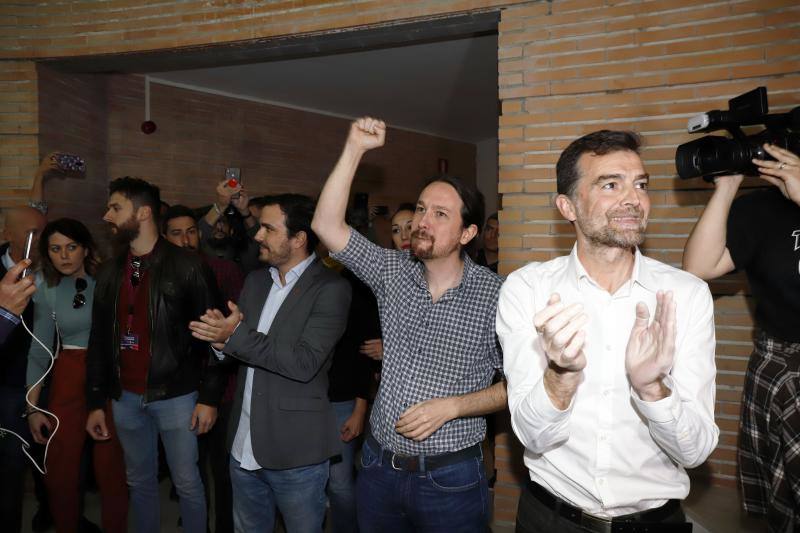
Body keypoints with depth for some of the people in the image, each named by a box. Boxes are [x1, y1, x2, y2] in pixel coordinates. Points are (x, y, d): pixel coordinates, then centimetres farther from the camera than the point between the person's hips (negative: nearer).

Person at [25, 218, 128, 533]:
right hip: (68, 380, 3)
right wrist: (33, 407, 5)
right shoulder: (47, 291, 4)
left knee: (110, 467, 2)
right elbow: (39, 351, 6)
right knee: (60, 469, 10)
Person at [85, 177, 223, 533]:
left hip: (176, 396, -5)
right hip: (126, 398, 5)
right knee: (139, 482, 18)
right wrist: (96, 402, 10)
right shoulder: (109, 273, 7)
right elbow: (99, 341, 11)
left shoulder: (186, 267, -9)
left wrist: (209, 397, -12)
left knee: (187, 483, 7)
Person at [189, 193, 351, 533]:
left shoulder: (331, 289, -15)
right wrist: (222, 340, -13)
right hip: (244, 447, 6)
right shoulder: (255, 280, 8)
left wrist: (236, 336, -21)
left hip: (295, 453, -6)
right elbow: (237, 352, 9)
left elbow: (305, 362, -24)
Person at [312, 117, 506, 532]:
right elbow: (327, 225, -10)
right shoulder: (392, 271, -2)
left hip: (450, 479, -3)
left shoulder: (496, 295, -12)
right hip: (379, 467, 4)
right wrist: (354, 148, -15)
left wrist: (449, 407, -18)